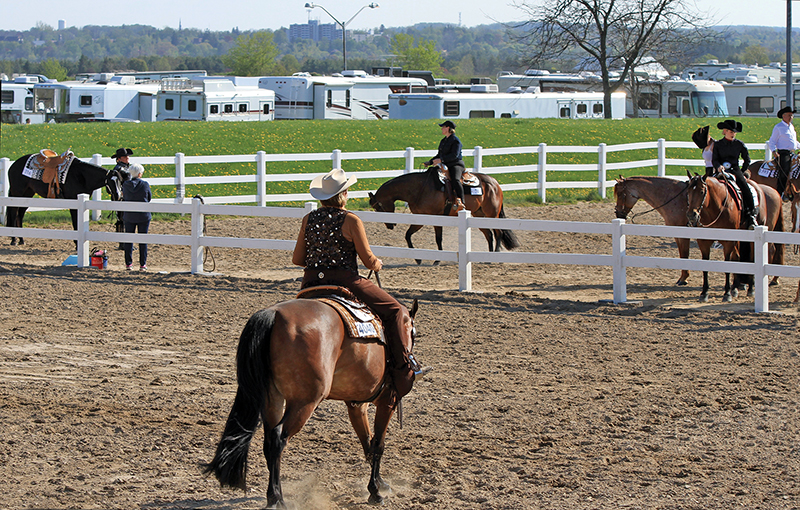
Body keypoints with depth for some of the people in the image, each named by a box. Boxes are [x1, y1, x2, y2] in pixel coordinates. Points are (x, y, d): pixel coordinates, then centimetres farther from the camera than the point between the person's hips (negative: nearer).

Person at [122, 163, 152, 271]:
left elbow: (124, 197, 6)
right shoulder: (144, 184, -12)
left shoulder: (125, 185, -6)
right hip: (143, 216, -2)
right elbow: (149, 198, 1)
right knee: (143, 240, 6)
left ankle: (128, 263, 13)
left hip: (129, 216, 2)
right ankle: (143, 264, 7)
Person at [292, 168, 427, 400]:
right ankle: (404, 367, -1)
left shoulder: (309, 219, 5)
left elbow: (297, 259, 9)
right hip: (345, 281, -5)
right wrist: (378, 265, 15)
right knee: (396, 311, 7)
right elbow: (369, 261, -8)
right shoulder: (351, 220, -9)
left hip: (311, 284, 5)